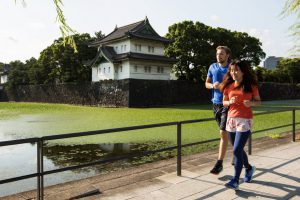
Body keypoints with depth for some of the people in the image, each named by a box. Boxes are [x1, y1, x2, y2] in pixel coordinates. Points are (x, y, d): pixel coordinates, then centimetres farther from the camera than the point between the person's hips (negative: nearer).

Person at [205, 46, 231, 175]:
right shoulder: (212, 67, 7)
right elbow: (207, 84, 14)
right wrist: (213, 85, -8)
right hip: (216, 103, 5)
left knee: (223, 133, -10)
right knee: (227, 132, 17)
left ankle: (219, 164, -3)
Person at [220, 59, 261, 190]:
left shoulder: (251, 85, -3)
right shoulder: (228, 86, 5)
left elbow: (258, 101, 5)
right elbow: (224, 102, 12)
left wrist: (251, 103, -16)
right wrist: (230, 102, -10)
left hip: (245, 120, -4)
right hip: (231, 119, 5)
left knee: (237, 150, -11)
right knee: (238, 149, 15)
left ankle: (235, 181, -2)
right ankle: (249, 168, 41)